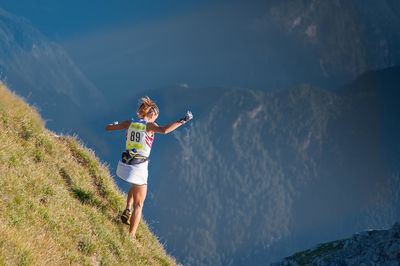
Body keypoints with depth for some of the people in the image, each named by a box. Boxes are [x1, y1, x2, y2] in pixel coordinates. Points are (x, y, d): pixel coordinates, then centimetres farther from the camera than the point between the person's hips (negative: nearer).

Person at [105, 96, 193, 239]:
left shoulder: (130, 123, 5)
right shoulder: (149, 125, -7)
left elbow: (108, 128, 12)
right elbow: (164, 130, -29)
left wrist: (116, 124, 33)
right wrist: (182, 121, -22)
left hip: (124, 166, 5)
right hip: (138, 169, -5)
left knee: (136, 186, 39)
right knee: (139, 205, 11)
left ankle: (127, 210, 20)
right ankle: (131, 236, 5)